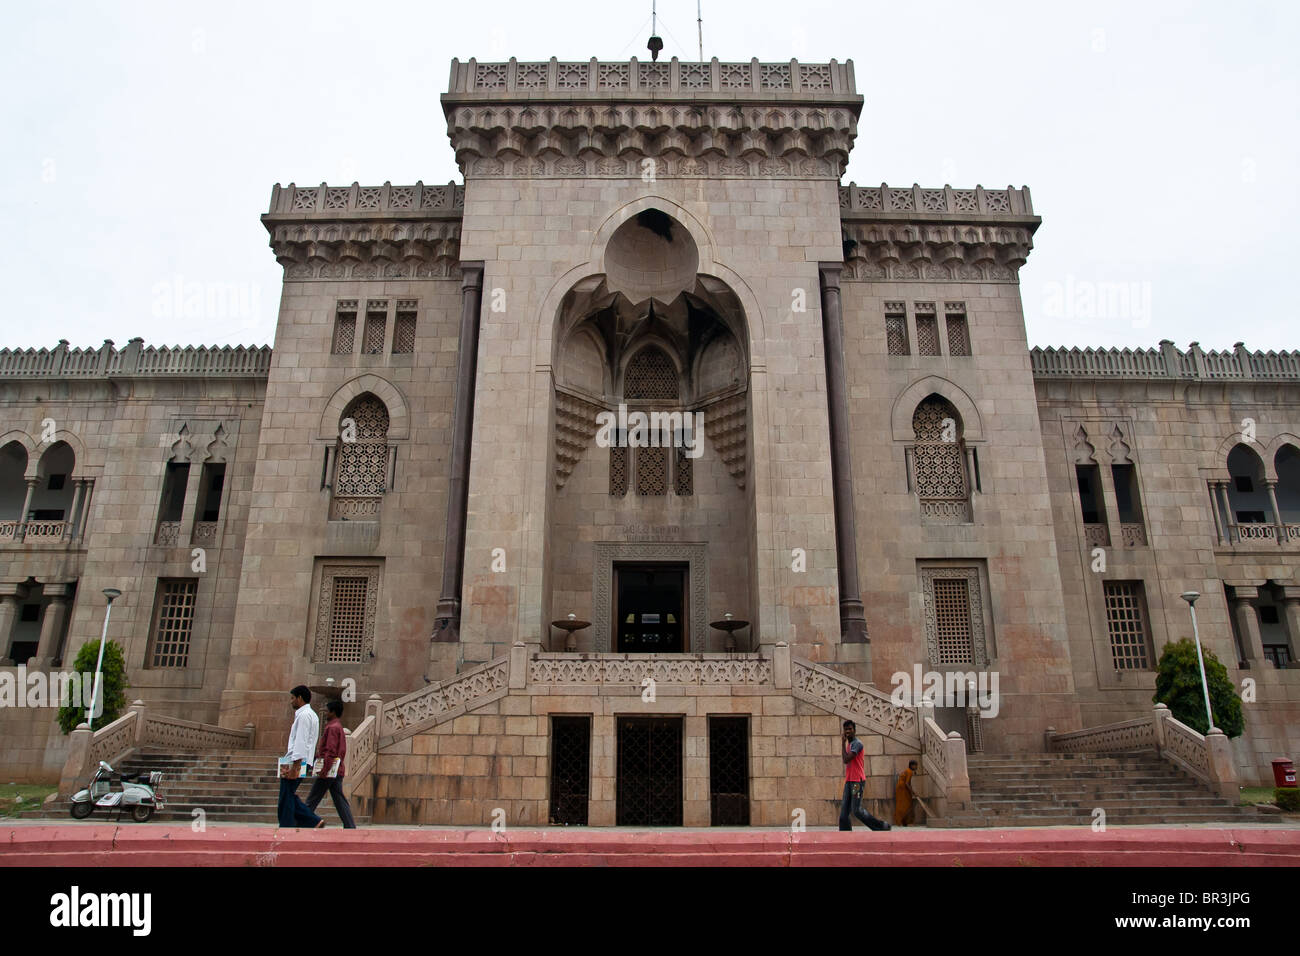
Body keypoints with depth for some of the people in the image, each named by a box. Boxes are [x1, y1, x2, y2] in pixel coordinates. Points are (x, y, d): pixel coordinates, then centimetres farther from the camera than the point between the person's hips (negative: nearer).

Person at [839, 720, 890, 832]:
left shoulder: (857, 743, -11)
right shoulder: (849, 745, 18)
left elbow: (846, 759, -20)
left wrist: (843, 744, -12)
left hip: (857, 781, -9)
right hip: (848, 781, 9)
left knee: (857, 810, -9)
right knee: (844, 812, 1)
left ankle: (882, 826, 6)